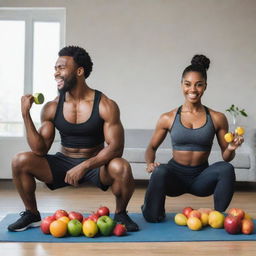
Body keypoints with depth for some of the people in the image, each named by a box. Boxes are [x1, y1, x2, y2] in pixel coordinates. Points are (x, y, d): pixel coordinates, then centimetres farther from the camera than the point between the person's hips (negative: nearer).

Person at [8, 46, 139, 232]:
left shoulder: (106, 106, -13)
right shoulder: (51, 108, -4)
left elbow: (116, 147, -17)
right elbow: (40, 150, -7)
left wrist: (84, 166, -29)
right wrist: (26, 114, -16)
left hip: (95, 165, -3)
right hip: (63, 163, 3)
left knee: (121, 168, -34)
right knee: (20, 161, -17)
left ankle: (120, 213, -3)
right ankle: (32, 214, 6)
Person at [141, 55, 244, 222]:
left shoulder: (217, 119, 2)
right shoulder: (168, 119, 1)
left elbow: (226, 157, 6)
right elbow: (152, 147, 10)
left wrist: (231, 149, -18)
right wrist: (150, 163, -12)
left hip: (201, 177, 1)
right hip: (175, 175, 0)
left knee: (227, 169, -28)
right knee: (160, 171, -34)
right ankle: (153, 213, -4)